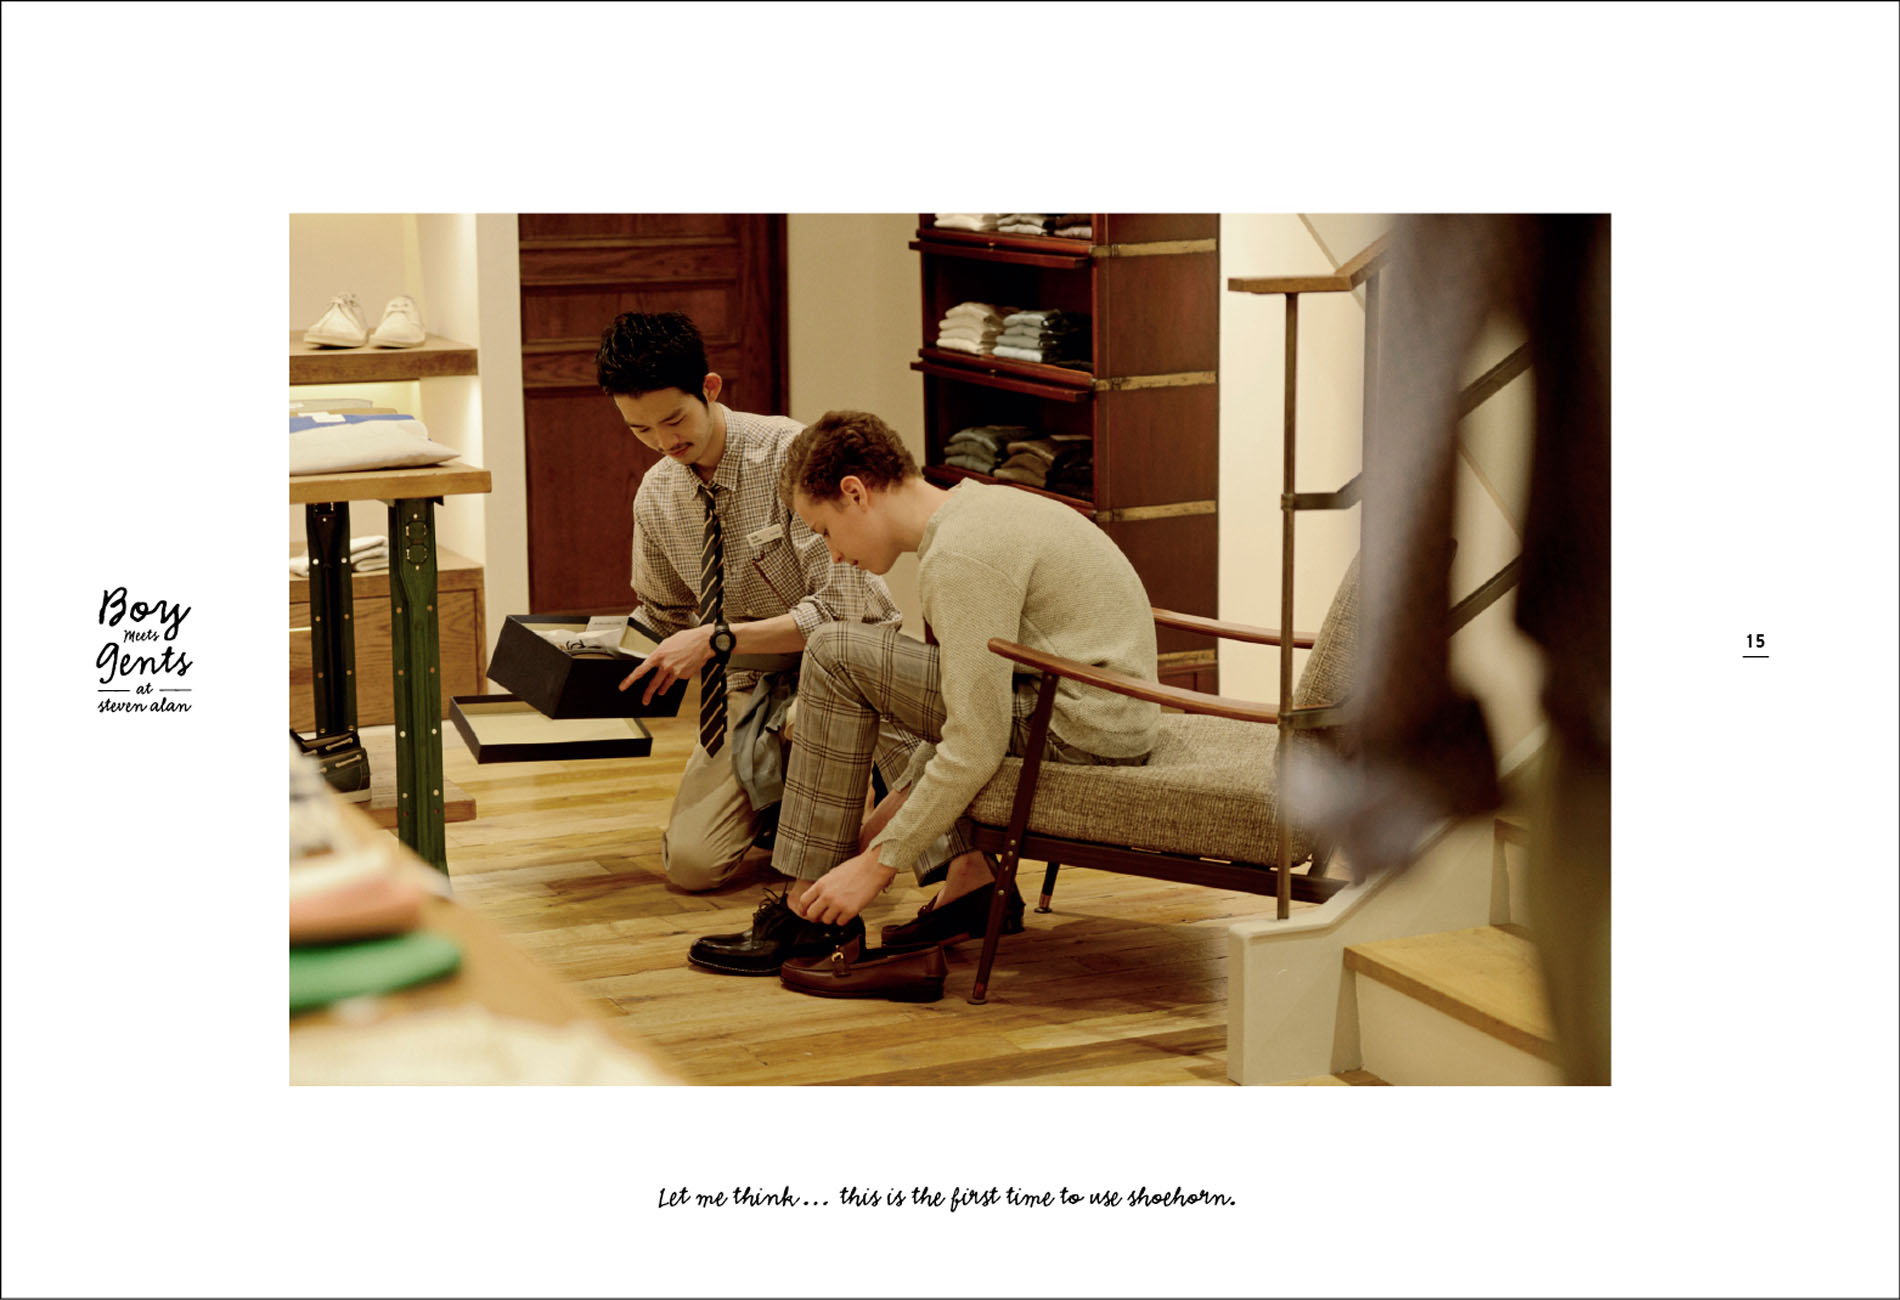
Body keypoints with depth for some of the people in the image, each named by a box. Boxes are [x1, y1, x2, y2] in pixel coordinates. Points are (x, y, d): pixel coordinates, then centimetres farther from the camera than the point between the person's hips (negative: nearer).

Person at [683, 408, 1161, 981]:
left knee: (836, 655, -8)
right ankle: (975, 878, 20)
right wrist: (887, 816, 18)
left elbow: (976, 749, -21)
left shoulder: (960, 558, -18)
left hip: (1083, 728, -10)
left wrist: (877, 862, -13)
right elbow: (977, 703, 20)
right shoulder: (974, 507, 14)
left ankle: (811, 906, 0)